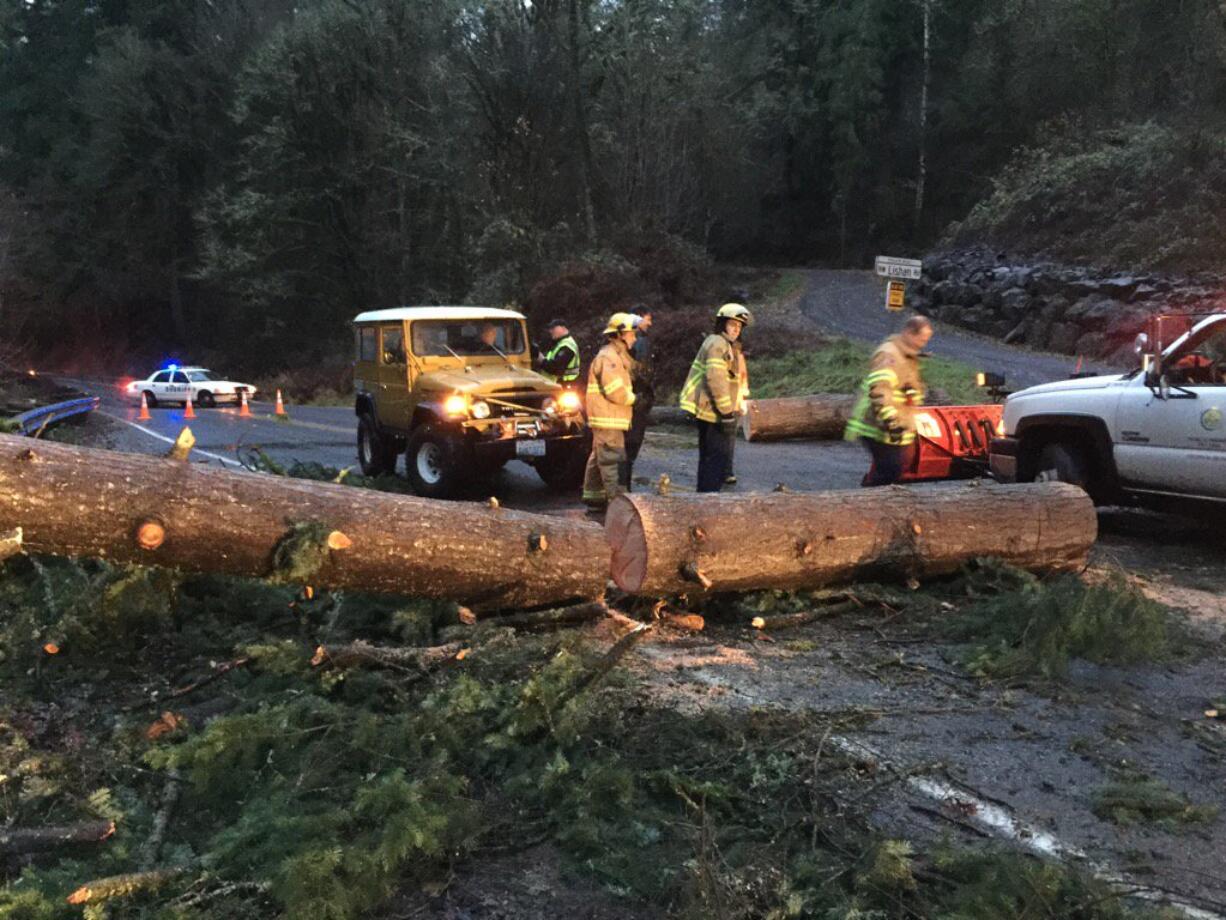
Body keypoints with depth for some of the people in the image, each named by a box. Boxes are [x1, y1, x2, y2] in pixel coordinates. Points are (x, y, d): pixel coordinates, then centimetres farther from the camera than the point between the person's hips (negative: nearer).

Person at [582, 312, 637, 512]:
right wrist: (632, 398, -8)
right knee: (612, 460, -11)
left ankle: (593, 498, 23)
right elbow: (615, 391, -23)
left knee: (598, 459, 15)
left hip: (607, 419, 11)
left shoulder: (617, 356, 20)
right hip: (608, 420, -11)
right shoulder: (608, 357, -15)